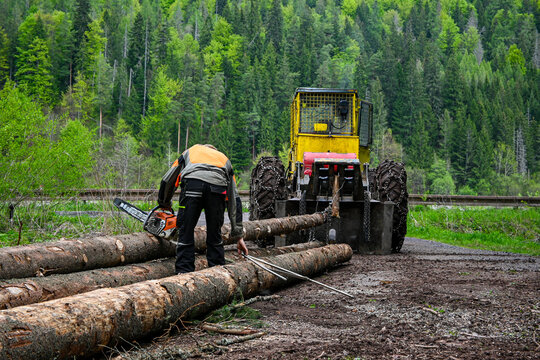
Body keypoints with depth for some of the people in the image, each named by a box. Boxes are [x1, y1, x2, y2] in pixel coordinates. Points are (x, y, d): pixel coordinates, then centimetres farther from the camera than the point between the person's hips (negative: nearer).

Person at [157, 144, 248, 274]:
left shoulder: (190, 151, 41)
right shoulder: (224, 159, 39)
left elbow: (168, 181, 35)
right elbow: (235, 201, 33)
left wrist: (164, 204, 53)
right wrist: (239, 236, 33)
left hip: (192, 183, -1)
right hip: (218, 185, 1)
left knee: (185, 234, 6)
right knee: (215, 236, 15)